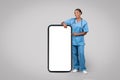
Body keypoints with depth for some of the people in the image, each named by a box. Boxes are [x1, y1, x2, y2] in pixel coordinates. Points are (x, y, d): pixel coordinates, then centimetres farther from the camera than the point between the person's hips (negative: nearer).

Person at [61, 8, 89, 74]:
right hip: (73, 41, 2)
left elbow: (85, 32, -2)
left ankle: (83, 68, 2)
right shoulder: (72, 20, 3)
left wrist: (77, 34, -14)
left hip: (80, 41, -2)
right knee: (74, 54, 7)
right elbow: (62, 23, 3)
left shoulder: (84, 22, -2)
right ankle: (76, 67, 17)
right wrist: (64, 24, -21)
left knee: (81, 54, -8)